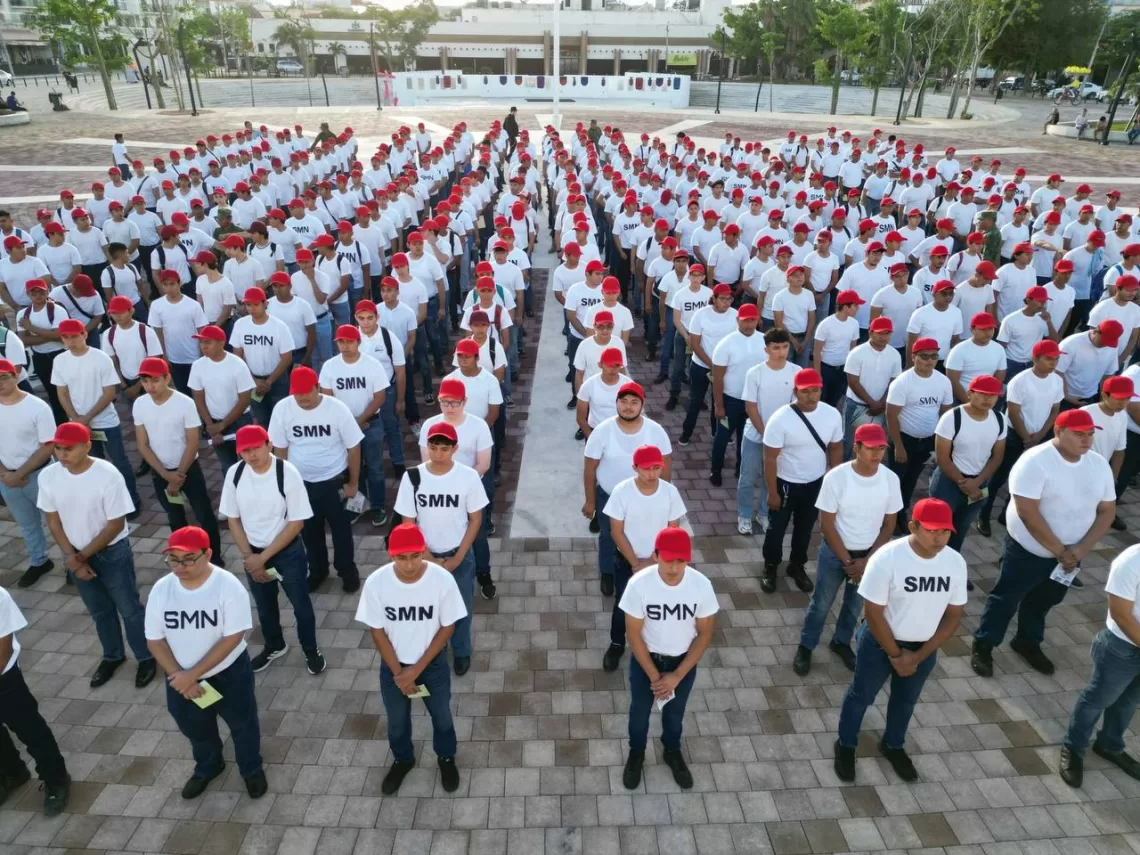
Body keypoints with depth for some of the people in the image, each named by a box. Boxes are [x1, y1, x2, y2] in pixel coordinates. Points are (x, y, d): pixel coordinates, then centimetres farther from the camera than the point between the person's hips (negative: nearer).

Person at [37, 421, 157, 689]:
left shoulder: (108, 475, -25)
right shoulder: (48, 476, -11)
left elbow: (116, 524, -19)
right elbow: (53, 521, -1)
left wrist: (83, 555, -14)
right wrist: (73, 558, -7)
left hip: (112, 552, -4)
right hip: (76, 555, 4)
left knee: (129, 608, 8)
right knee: (99, 611, 21)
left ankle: (146, 657, 28)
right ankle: (113, 656, 42)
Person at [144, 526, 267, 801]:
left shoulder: (228, 586, -26)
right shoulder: (161, 589, -14)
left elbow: (233, 637, -25)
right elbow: (154, 640, -6)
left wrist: (193, 674, -25)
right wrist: (178, 676, -15)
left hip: (228, 673, -4)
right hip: (180, 677, 4)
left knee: (242, 724, 18)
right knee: (195, 728, 26)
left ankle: (252, 769, 45)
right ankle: (207, 767, 56)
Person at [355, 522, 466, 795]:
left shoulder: (442, 579, -27)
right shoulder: (376, 582, -25)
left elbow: (447, 627, -15)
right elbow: (377, 631, -12)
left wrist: (417, 669, -16)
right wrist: (398, 672, -12)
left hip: (432, 664, -1)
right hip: (392, 666, 1)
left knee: (441, 716, 21)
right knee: (397, 721, 23)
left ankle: (446, 758, 50)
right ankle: (402, 760, 53)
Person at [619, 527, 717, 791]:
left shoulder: (701, 584, -25)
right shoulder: (639, 584, -29)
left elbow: (705, 633, -13)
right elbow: (633, 634, -17)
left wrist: (677, 676, -13)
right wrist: (654, 675, -14)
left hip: (684, 662, 1)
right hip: (646, 660, -1)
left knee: (675, 712, 26)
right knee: (640, 711, 23)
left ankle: (672, 752, 55)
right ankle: (636, 753, 52)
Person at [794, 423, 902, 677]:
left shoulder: (891, 479, -13)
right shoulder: (836, 477, -23)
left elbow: (889, 525, -3)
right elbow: (826, 524, -16)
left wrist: (867, 560, -9)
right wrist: (847, 561, -14)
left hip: (870, 554, 3)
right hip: (834, 553, -3)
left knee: (855, 605, 21)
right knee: (821, 604, 12)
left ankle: (841, 642, 45)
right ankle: (805, 647, 33)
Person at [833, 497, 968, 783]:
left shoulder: (956, 563, -14)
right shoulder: (887, 558, -27)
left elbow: (954, 615, -5)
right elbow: (873, 613, -21)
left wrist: (918, 655, -9)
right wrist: (896, 655, -14)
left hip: (925, 648, 4)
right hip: (880, 643, -4)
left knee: (906, 700, 25)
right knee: (861, 695, 16)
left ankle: (893, 745, 50)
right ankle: (846, 745, 40)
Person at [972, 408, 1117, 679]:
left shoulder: (1099, 464, -2)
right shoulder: (1035, 461, -22)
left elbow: (1107, 511, 0)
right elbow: (1027, 513, -25)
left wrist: (1080, 549, -12)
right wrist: (1059, 551, -20)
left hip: (1071, 552, 6)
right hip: (1028, 549, -6)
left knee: (1043, 601, 22)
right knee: (1006, 599, 6)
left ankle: (1027, 642, 42)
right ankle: (983, 645, 22)